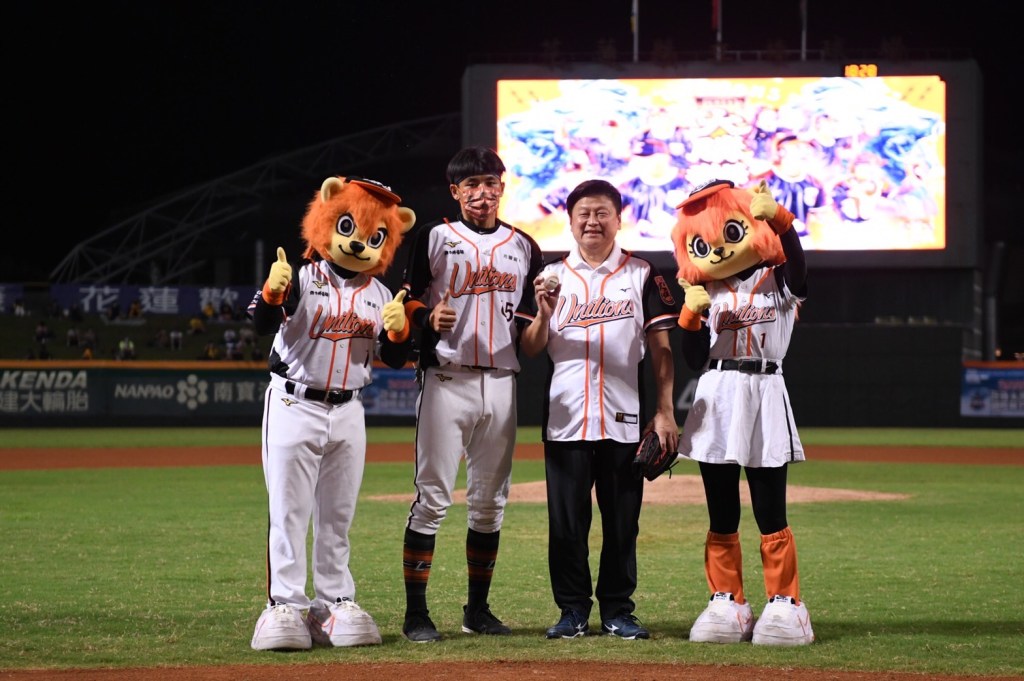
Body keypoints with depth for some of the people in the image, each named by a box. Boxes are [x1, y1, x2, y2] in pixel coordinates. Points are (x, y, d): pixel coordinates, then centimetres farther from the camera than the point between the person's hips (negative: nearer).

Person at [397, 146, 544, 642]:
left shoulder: (524, 248, 14)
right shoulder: (434, 238, 4)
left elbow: (530, 326, 18)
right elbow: (409, 302, 2)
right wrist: (429, 318, -18)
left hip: (501, 382, 4)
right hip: (446, 378, -4)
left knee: (490, 500, 8)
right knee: (432, 496, -7)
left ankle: (478, 609, 17)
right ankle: (416, 612, -5)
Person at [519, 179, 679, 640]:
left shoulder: (642, 275, 7)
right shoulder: (552, 276, 10)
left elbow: (660, 348, 4)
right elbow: (530, 350, 6)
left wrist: (665, 411, -4)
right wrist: (544, 313, -14)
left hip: (625, 419, -1)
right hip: (565, 417, 1)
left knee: (623, 520, 3)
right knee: (566, 521, 3)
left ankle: (617, 610, 11)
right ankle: (573, 610, 11)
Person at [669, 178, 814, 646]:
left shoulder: (776, 280, 0)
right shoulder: (704, 293, 6)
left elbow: (797, 267, -25)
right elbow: (694, 359, 2)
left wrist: (780, 219, -36)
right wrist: (691, 317, -13)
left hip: (765, 396, -3)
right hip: (715, 400, 3)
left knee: (771, 513, -1)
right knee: (721, 516, 8)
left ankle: (784, 604, 6)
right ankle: (727, 604, 15)